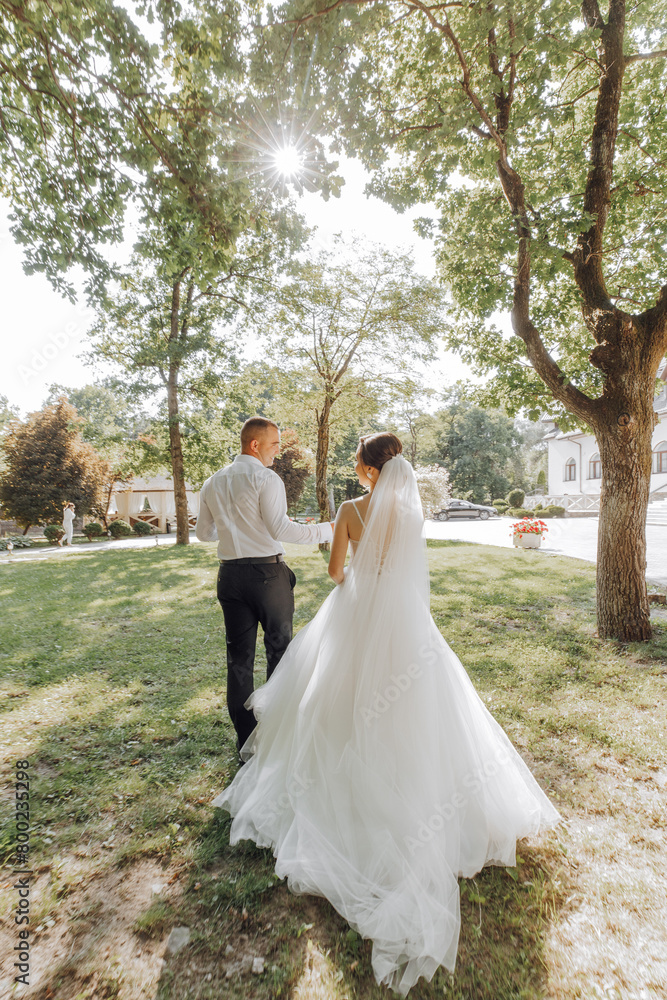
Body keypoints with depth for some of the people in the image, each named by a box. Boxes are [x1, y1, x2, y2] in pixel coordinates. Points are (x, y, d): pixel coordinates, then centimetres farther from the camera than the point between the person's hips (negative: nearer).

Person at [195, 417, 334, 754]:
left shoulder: (212, 483, 11)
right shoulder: (266, 478, -9)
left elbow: (203, 533, 16)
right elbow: (279, 528, -19)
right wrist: (325, 530, -13)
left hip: (230, 574, 6)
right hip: (267, 572, -5)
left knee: (239, 657, 12)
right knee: (279, 649, 12)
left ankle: (245, 738, 22)